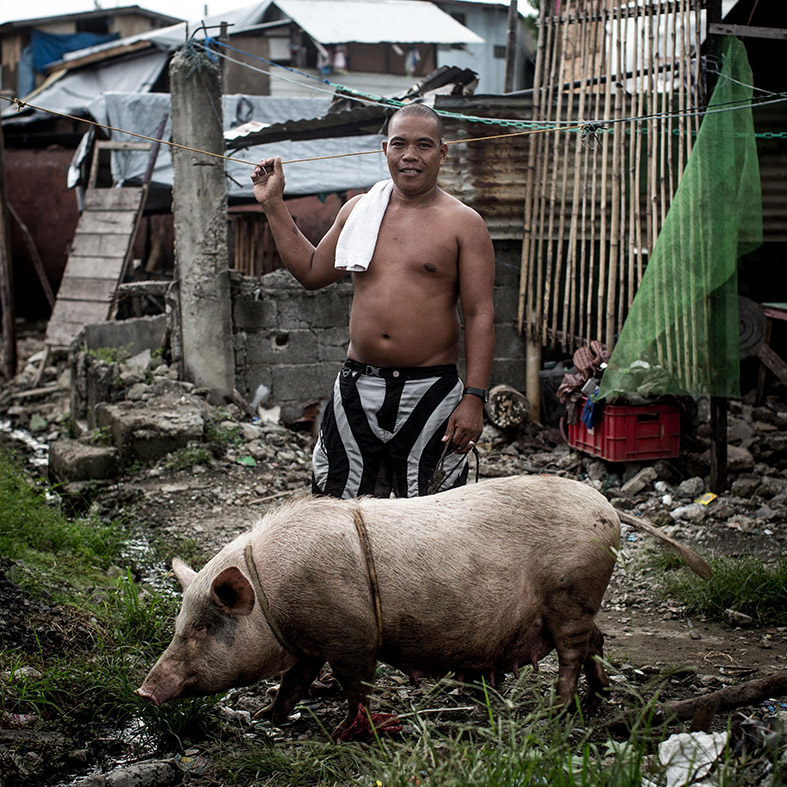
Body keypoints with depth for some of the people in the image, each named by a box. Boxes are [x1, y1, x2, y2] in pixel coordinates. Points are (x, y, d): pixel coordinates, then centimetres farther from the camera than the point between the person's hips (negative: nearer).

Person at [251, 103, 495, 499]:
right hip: (358, 388, 4)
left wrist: (473, 398, -14)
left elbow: (480, 316, -7)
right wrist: (273, 203, 18)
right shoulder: (358, 210, 9)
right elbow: (311, 272, 21)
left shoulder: (463, 224, -4)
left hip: (430, 392, -4)